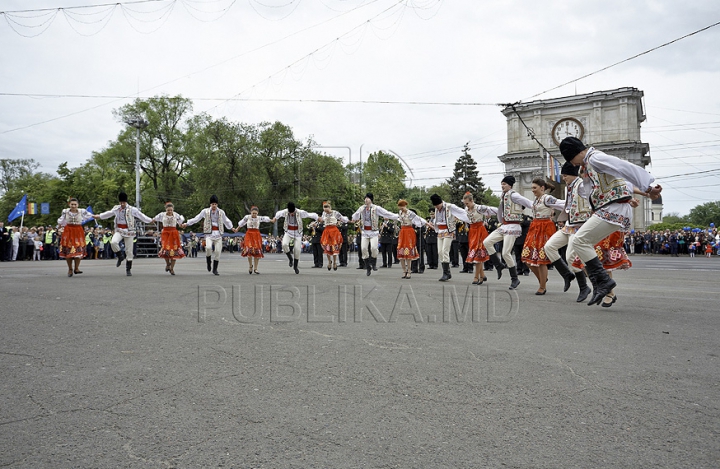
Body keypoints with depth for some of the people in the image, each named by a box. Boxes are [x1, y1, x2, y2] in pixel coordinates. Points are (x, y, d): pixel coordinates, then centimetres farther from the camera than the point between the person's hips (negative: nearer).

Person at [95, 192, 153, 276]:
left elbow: (141, 215, 1)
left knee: (129, 251, 0)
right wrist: (99, 216, 25)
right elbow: (108, 213, 19)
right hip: (119, 231, 2)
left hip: (129, 231, -2)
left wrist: (151, 220, 0)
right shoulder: (116, 209, 4)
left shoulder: (132, 209, -5)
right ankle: (120, 256, 2)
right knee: (113, 242, -28)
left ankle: (128, 270, 11)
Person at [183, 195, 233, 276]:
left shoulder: (221, 212, 9)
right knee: (208, 247, -27)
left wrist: (231, 228, 28)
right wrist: (187, 223, 8)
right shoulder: (205, 211, 4)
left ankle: (215, 269, 10)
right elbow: (196, 218, 10)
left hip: (218, 233, 2)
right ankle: (208, 261, 5)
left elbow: (226, 221, 23)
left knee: (218, 251, -3)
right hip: (209, 233, -2)